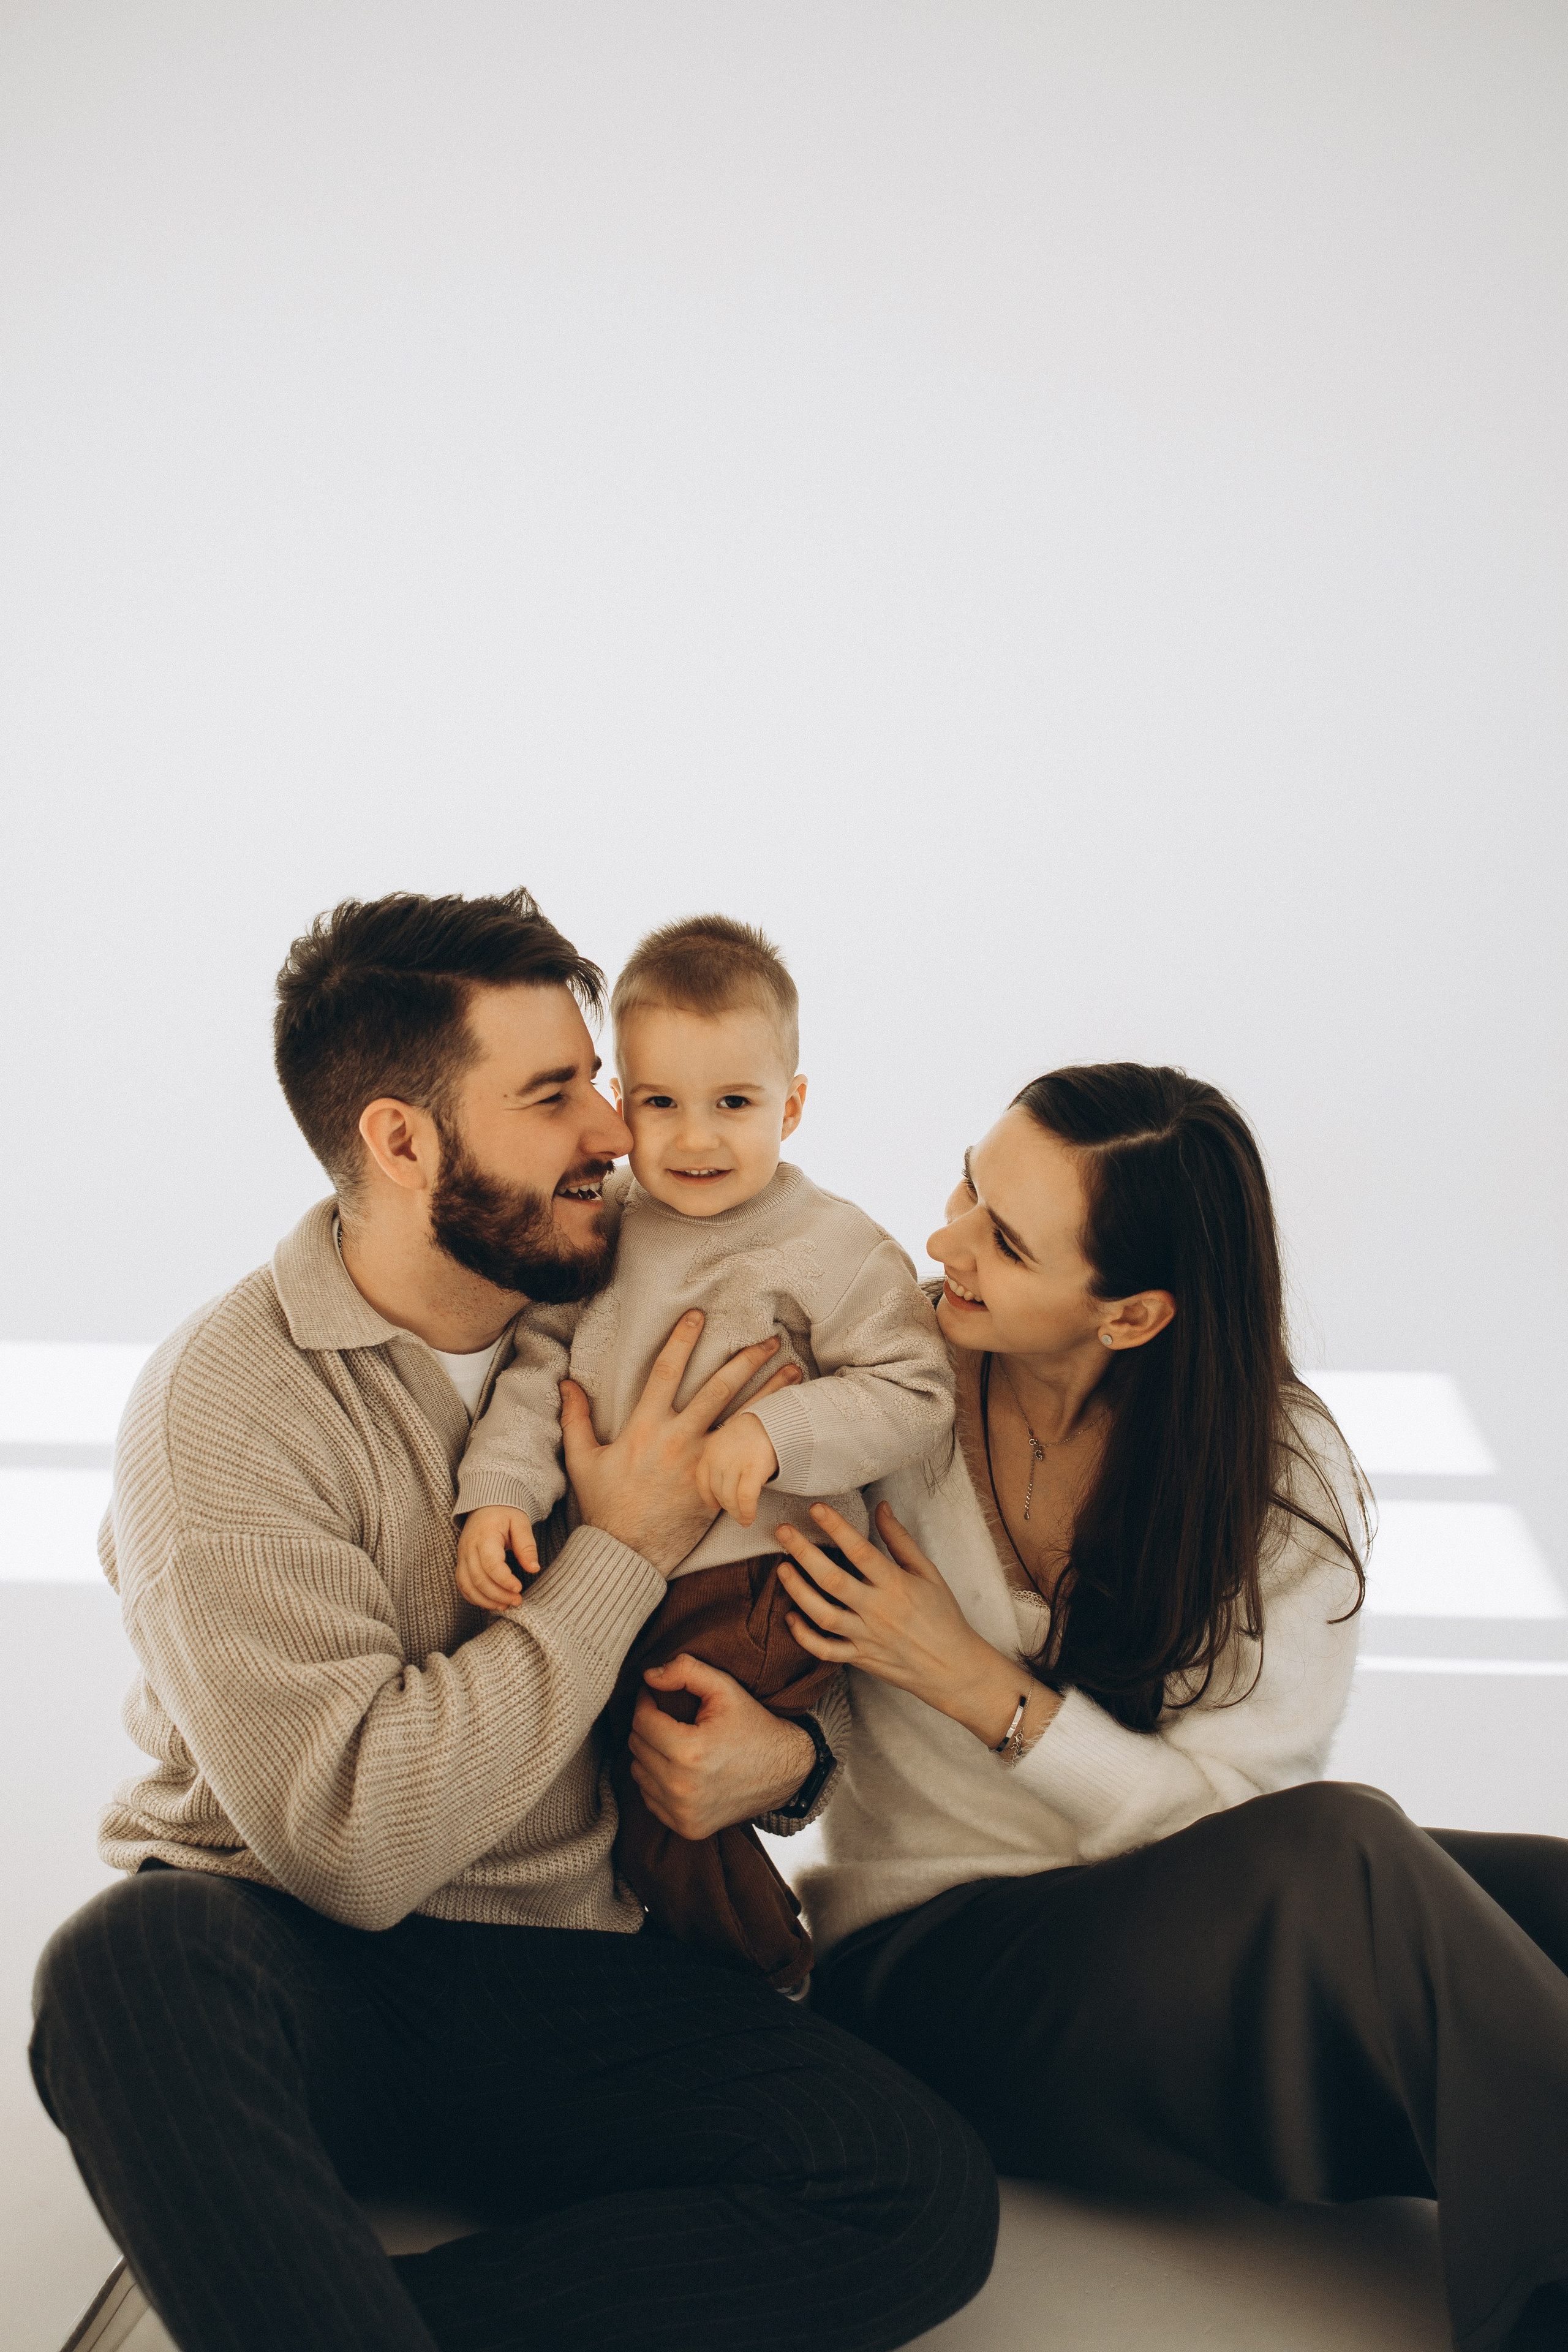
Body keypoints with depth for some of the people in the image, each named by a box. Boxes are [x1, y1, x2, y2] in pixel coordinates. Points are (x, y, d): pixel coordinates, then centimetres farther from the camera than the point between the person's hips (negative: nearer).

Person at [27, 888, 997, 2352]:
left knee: (925, 2193, -22)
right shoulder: (226, 1404, -12)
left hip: (558, 1983, 5)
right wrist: (623, 1554, -15)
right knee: (131, 1962, -39)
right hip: (296, 1966, -5)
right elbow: (353, 1842, -21)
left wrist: (787, 1749, -7)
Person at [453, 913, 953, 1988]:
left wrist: (778, 1432, -23)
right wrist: (500, 1493, -11)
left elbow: (918, 1394, -10)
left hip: (761, 1584, -6)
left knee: (665, 1805, -9)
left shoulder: (835, 1248, -7)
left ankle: (775, 1982, 16)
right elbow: (536, 1366, 4)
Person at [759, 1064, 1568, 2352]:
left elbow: (1222, 1813, -11)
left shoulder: (1288, 1479, -6)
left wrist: (973, 1681, -21)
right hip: (928, 1945, -2)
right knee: (1339, 1855, -31)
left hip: (1203, 1932, 2)